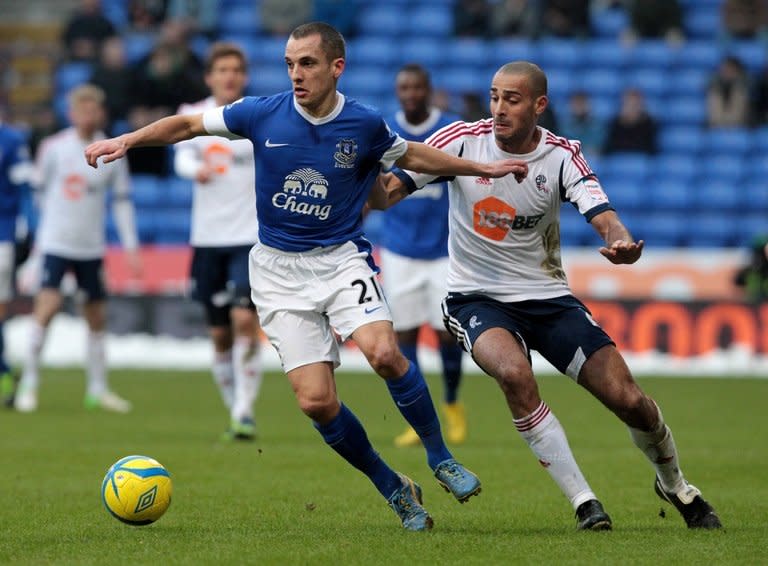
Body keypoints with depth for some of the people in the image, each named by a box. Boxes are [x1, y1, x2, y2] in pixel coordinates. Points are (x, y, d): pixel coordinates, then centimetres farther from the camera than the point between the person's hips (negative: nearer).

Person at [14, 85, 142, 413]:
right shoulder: (53, 147, -3)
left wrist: (131, 247, 3)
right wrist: (34, 237, 7)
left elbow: (122, 201, 8)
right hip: (55, 243, -3)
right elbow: (38, 190, 6)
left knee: (97, 318, 7)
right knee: (47, 307, -17)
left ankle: (98, 389, 20)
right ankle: (29, 384, -10)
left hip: (92, 247, 3)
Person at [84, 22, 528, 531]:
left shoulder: (364, 125, -6)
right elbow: (187, 125, 4)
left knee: (384, 353, -28)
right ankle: (393, 489, 10)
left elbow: (410, 155, 15)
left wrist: (481, 167, 13)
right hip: (280, 270, 1)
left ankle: (441, 459, -6)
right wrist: (126, 141, -6)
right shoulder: (262, 114, -8)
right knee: (316, 402, -11)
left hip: (342, 257, -1)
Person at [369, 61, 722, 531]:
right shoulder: (463, 140, -12)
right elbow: (384, 197, -13)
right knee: (515, 374, -34)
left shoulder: (562, 156, -9)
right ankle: (584, 501, -22)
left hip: (547, 297, 1)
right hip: (476, 297, -1)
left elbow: (605, 219, -21)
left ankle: (676, 487, 26)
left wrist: (623, 244, -45)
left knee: (628, 400, -6)